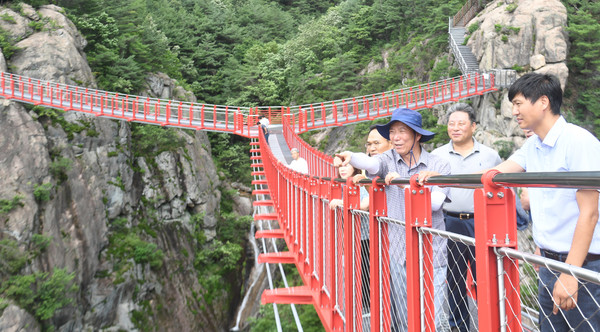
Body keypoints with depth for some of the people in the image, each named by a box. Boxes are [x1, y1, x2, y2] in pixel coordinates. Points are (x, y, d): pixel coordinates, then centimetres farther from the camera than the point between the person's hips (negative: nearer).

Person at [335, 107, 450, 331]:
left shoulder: (439, 166, 0)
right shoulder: (389, 159, 2)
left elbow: (436, 202, -13)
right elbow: (372, 163, -21)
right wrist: (351, 157, -40)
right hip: (398, 254, 1)